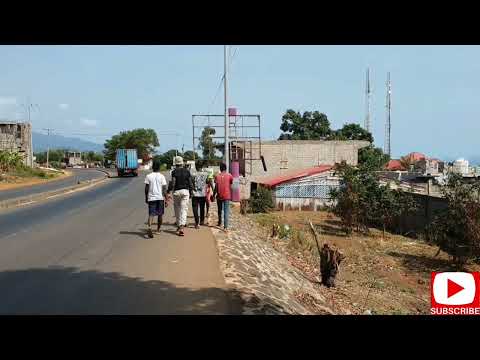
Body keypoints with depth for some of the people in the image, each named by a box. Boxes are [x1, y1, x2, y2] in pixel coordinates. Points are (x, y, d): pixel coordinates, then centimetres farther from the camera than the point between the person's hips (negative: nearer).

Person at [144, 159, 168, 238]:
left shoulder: (148, 176, 0)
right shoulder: (162, 176, -3)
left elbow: (146, 189, 2)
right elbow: (164, 189, -6)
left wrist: (146, 198, 12)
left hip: (151, 198, 0)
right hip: (160, 197, 0)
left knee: (151, 214, -3)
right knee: (160, 214, 16)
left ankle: (149, 227, -28)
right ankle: (158, 229, 28)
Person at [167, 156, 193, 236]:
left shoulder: (174, 172, -5)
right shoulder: (187, 171, 3)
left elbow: (172, 183, -11)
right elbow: (190, 183, 5)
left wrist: (169, 192, -5)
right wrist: (190, 192, 15)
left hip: (176, 191, -1)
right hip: (185, 191, 1)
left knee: (177, 209, 14)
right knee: (184, 209, -3)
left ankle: (179, 225, 24)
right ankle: (181, 227, -16)